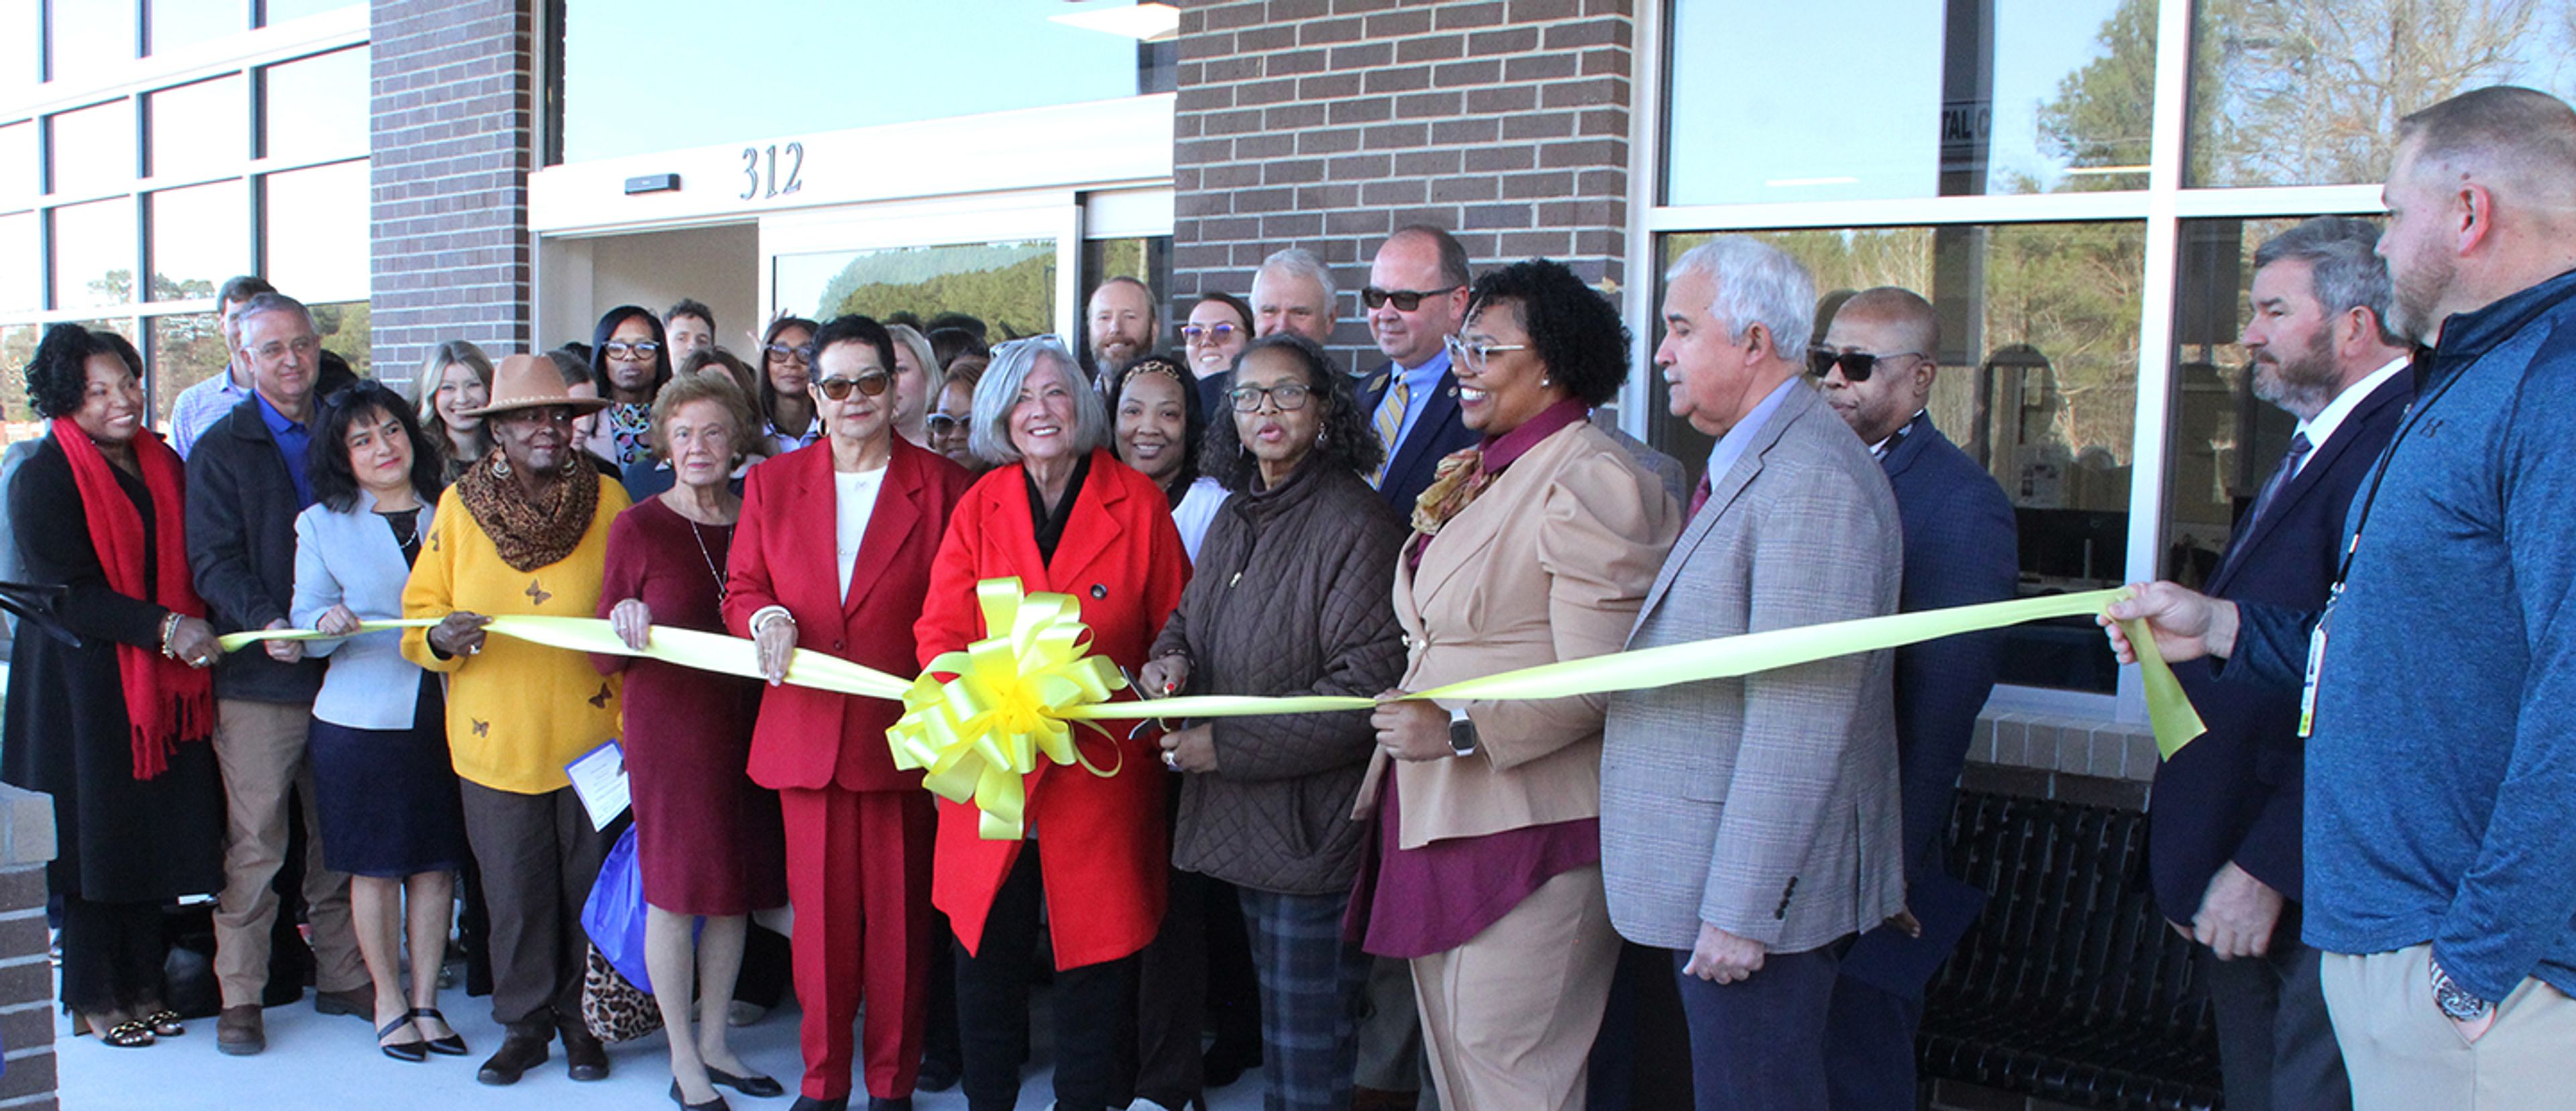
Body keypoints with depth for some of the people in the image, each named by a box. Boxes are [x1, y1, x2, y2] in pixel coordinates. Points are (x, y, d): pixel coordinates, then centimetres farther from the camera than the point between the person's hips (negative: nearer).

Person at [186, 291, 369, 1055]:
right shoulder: (222, 448, 2)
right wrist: (267, 622, -24)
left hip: (341, 668, 4)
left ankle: (341, 978, 20)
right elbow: (214, 562, -6)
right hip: (259, 677, -3)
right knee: (254, 843, -2)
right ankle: (240, 996, 9)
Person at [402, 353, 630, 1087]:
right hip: (497, 738, 1)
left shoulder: (608, 500, 2)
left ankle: (582, 1020, 23)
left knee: (589, 885, 7)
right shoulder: (460, 505, 4)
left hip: (590, 732, 0)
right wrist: (442, 636, -17)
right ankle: (524, 1025, 23)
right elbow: (421, 612, 7)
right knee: (514, 892, 6)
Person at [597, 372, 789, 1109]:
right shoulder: (638, 529, -3)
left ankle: (715, 1043, 26)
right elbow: (605, 657, -3)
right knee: (676, 889, 1)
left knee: (737, 887, 10)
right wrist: (626, 627, -22)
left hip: (747, 724, 4)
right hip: (669, 724, -4)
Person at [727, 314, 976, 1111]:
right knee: (820, 911, 7)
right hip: (806, 735, 2)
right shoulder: (772, 483, 10)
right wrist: (765, 618, -10)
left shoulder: (941, 486, 2)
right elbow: (742, 591, 13)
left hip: (902, 736, -2)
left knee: (900, 914, 4)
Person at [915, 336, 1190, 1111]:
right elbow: (940, 632, 1)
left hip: (1101, 771, -1)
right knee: (985, 955, 8)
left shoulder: (1137, 503, 1)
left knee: (1093, 958, 7)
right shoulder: (980, 505, 6)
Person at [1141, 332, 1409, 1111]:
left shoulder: (1358, 526, -15)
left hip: (1314, 827, -8)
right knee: (1271, 1016, 19)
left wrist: (1227, 745, -18)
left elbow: (1367, 684, -20)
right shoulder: (1236, 518, 12)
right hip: (1238, 817, 8)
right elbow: (1191, 613, 26)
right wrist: (1171, 659, 0)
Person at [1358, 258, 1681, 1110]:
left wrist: (1459, 730, -26)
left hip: (1531, 830, -9)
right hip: (1439, 815, 9)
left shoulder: (1590, 481, -15)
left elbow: (1596, 682, -20)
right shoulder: (1483, 472, 15)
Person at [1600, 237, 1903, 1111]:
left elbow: (1799, 723, -24)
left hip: (1757, 885, -10)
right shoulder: (1739, 465, 14)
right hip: (1701, 875, 10)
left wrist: (1740, 910, -23)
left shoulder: (1812, 483, -20)